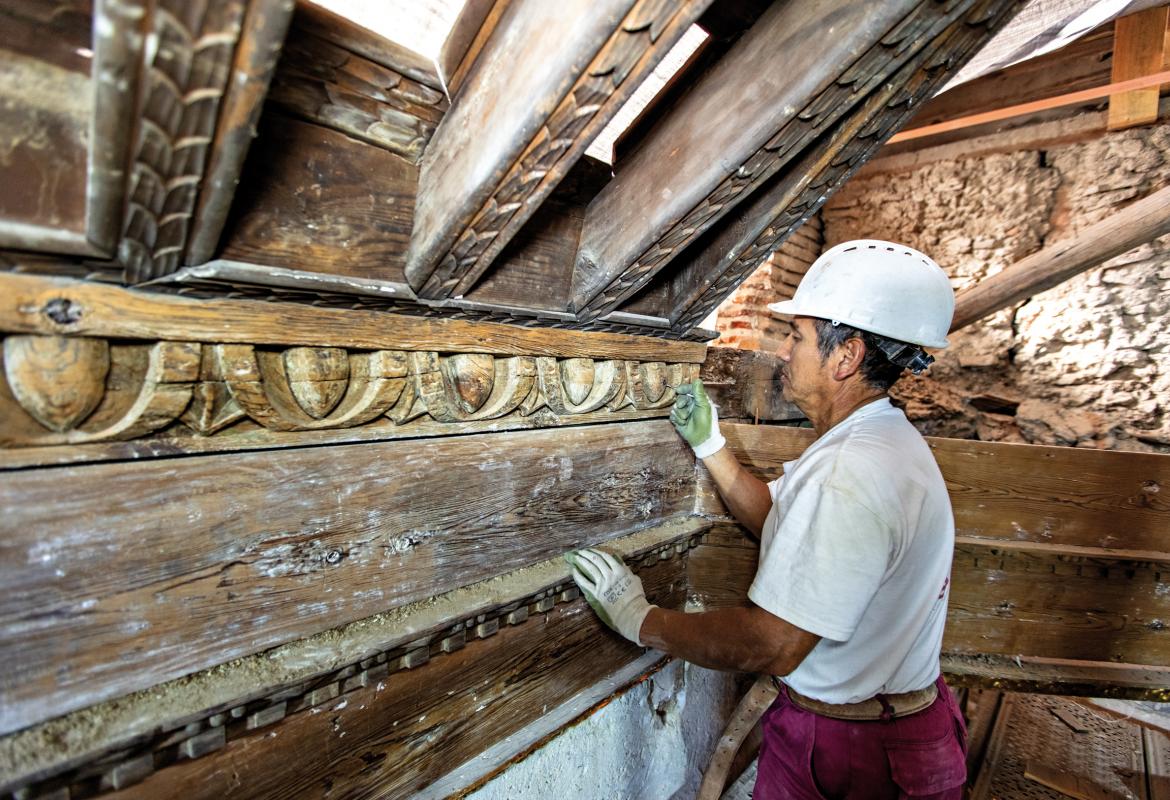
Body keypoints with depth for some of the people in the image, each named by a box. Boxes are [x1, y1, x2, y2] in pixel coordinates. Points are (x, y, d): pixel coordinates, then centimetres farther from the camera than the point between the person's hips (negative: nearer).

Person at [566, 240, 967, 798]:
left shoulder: (848, 478, -32)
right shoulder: (885, 439, 2)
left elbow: (773, 646, -31)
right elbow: (779, 521, 10)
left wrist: (641, 620, -21)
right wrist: (710, 447, 6)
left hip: (849, 751, -9)